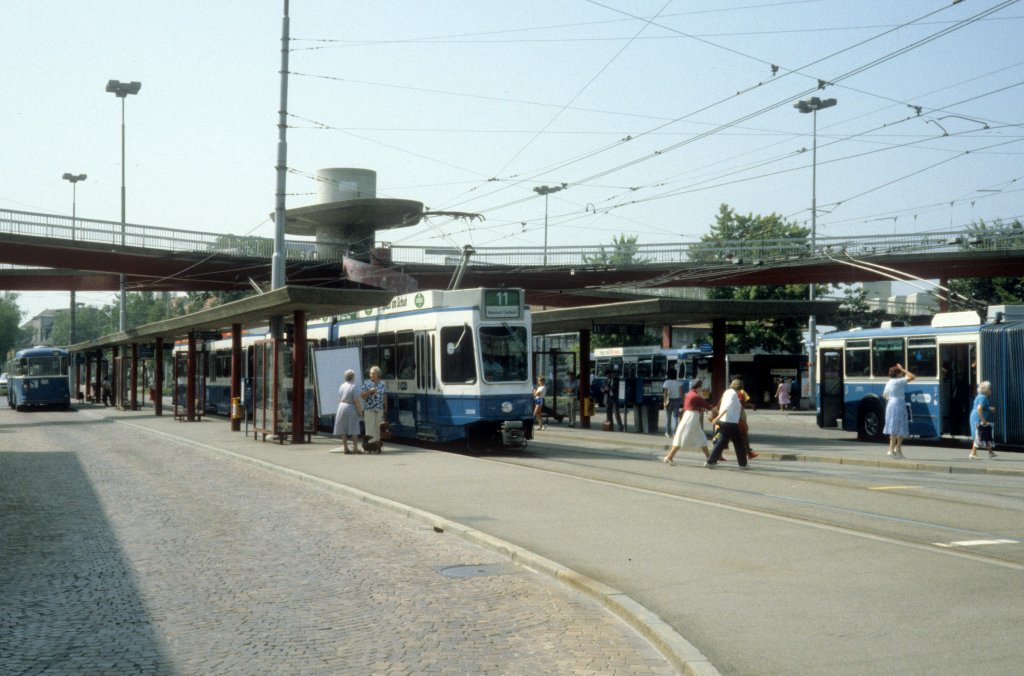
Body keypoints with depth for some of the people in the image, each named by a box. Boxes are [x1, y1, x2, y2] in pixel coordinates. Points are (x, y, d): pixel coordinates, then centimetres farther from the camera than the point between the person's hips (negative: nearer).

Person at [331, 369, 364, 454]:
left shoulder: (342, 386, 7)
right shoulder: (353, 386, -12)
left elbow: (339, 400, 11)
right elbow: (356, 401, -14)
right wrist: (360, 411, -7)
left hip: (341, 406, 6)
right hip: (351, 408, -6)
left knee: (343, 429, 7)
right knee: (354, 429, 1)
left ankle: (345, 448, 7)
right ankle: (354, 448, -1)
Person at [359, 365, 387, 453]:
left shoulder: (382, 384, 7)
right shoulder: (366, 383, 2)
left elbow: (385, 398, 10)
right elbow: (361, 396, -2)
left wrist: (386, 410, 7)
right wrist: (369, 391, -18)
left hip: (380, 410, 2)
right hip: (369, 410, -2)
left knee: (379, 428, 4)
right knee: (370, 427, -7)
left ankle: (378, 446, 10)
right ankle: (370, 446, -5)